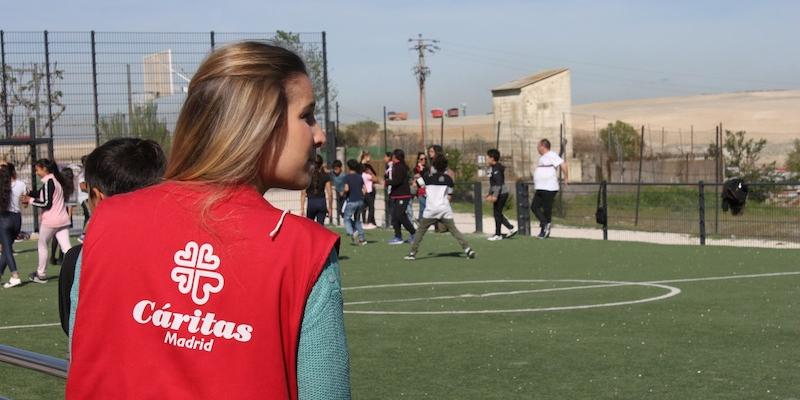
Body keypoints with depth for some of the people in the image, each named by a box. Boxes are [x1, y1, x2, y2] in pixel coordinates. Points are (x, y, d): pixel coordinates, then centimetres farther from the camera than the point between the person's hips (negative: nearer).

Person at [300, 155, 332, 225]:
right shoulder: (326, 176, -1)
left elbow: (303, 193, -6)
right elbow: (330, 194, -3)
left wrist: (302, 208, -4)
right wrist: (330, 208, 7)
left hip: (311, 203, -1)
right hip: (322, 203, 1)